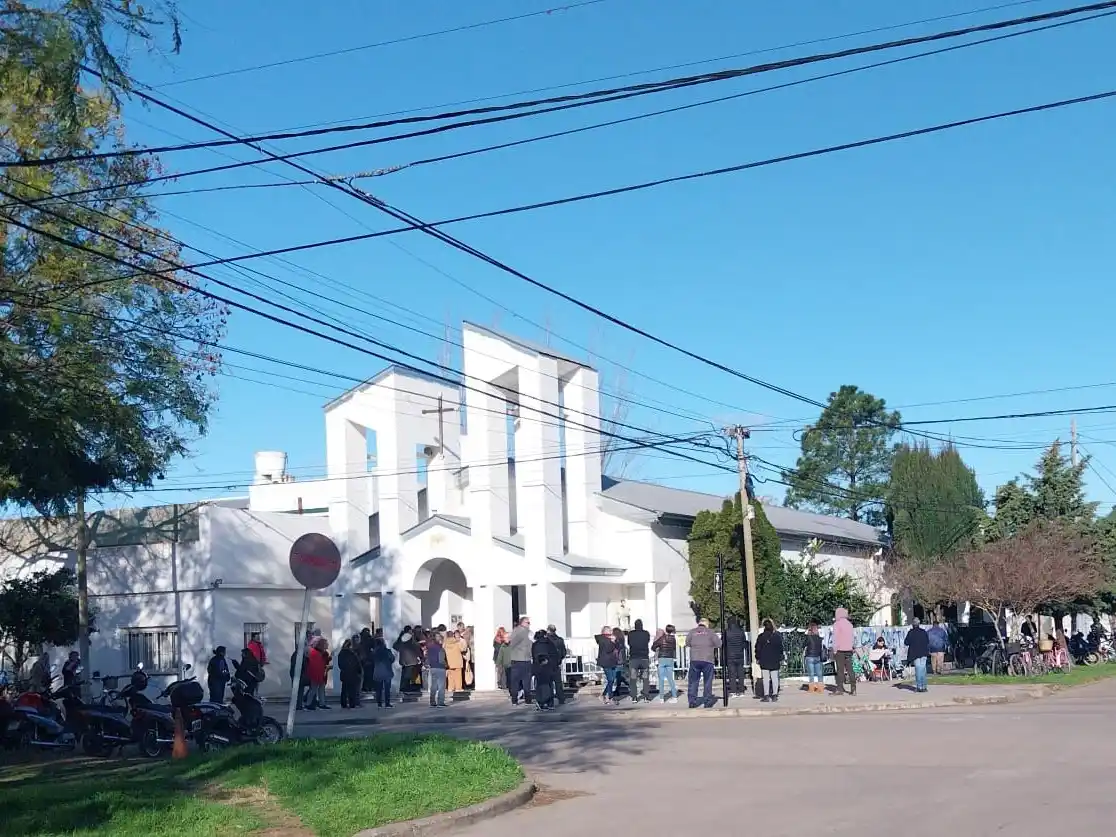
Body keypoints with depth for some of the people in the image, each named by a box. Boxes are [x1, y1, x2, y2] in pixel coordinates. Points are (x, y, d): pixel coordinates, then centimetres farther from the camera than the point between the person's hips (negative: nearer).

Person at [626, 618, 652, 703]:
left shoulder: (630, 634, -3)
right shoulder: (646, 634, -1)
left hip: (633, 658, -1)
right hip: (644, 658, 1)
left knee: (633, 679, 2)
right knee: (646, 678, 9)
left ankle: (634, 697, -4)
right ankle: (646, 695, 4)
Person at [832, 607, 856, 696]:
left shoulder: (837, 624, -7)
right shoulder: (849, 624, 14)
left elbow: (835, 638, -12)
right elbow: (852, 638, 17)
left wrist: (834, 649, -9)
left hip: (840, 650, -6)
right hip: (849, 650, 6)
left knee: (840, 670, -5)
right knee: (850, 669, 5)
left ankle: (840, 689, -7)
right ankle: (853, 689, 0)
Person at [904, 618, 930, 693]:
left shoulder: (910, 633, -9)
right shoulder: (923, 632, 0)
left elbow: (906, 642, -7)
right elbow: (928, 642, 6)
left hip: (915, 654, -2)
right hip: (923, 653, 2)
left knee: (918, 669, 1)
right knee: (923, 669, 9)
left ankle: (919, 686, -2)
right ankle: (923, 686, 8)